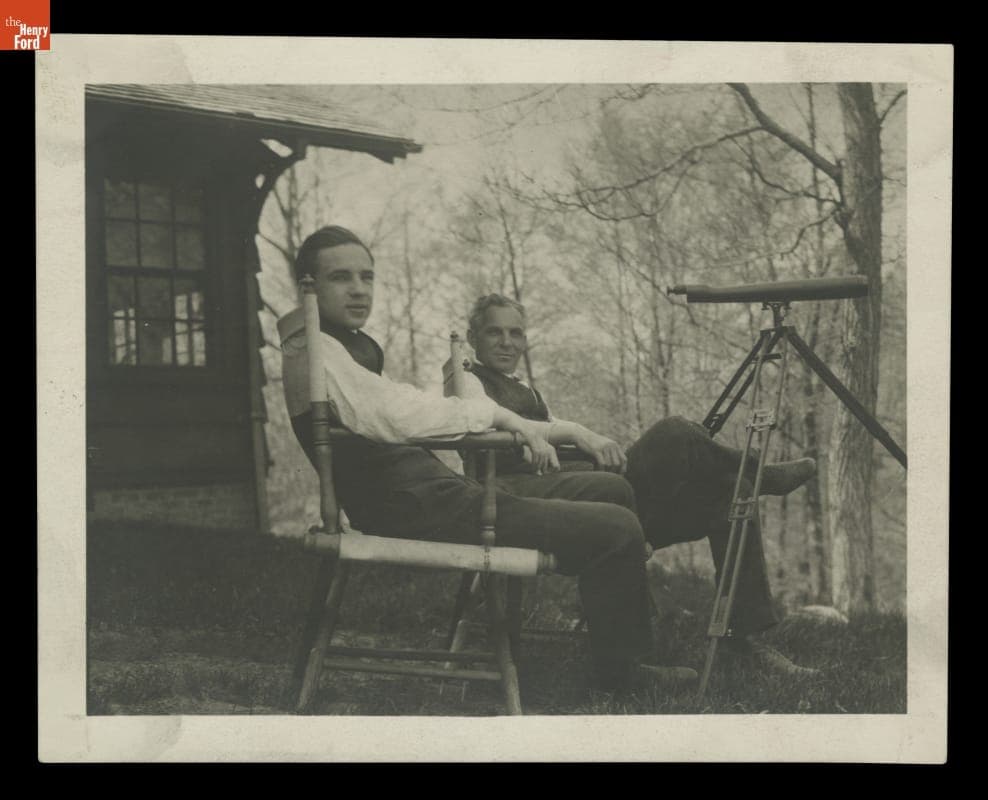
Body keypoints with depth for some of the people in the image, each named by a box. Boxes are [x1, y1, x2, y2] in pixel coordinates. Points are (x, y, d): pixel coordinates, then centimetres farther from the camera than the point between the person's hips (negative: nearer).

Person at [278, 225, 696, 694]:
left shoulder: (342, 345, 20)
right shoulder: (312, 350, -13)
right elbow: (388, 417, -28)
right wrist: (495, 413, -20)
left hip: (433, 499, 11)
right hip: (419, 515, -11)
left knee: (612, 491, 16)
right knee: (615, 529, -14)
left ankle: (630, 653, 22)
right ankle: (619, 672, 5)